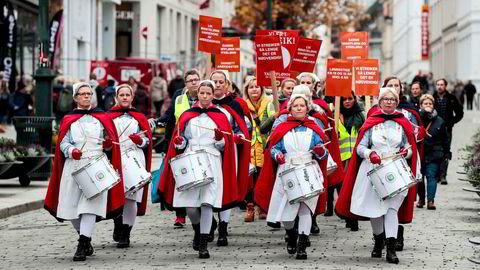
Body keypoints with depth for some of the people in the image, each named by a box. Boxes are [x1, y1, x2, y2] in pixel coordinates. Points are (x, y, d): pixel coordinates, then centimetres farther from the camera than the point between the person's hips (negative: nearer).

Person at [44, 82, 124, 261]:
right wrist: (71, 151, -15)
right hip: (74, 166, 1)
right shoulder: (68, 120, 14)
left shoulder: (102, 118, 15)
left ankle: (82, 246, -16)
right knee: (72, 206, 0)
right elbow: (63, 143, 5)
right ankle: (86, 240, 21)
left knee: (90, 205, -14)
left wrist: (108, 144, -7)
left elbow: (110, 143, 16)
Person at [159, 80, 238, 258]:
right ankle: (197, 231, 27)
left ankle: (203, 245, -8)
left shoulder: (220, 116, 9)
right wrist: (179, 142, -5)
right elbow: (181, 143, 16)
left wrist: (219, 139, -14)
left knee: (207, 203, -11)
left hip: (211, 162, -2)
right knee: (190, 205, -4)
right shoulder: (187, 116, 13)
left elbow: (224, 146, 7)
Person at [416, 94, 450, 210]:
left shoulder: (439, 121, 6)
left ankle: (430, 200, -10)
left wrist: (447, 152, 10)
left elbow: (444, 139, 11)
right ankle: (421, 198, 23)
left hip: (433, 154, 0)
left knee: (431, 176, -7)